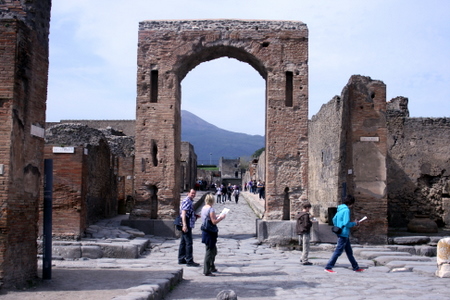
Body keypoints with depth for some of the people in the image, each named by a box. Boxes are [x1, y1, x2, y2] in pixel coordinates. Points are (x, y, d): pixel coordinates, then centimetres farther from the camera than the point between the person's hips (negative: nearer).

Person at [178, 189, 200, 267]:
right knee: (189, 243, -8)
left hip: (188, 225, 10)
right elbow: (183, 213, -21)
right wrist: (184, 225, -28)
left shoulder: (190, 201, 18)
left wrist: (196, 216, 15)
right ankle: (189, 261, -6)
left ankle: (181, 259, 19)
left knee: (183, 242, 13)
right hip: (187, 224, -10)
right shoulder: (186, 201, -13)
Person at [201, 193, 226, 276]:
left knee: (214, 250, 22)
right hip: (210, 233, -9)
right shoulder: (211, 209, -18)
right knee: (209, 251, -3)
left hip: (205, 231, 9)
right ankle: (207, 271, 1)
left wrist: (217, 217, 20)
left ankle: (212, 267, 34)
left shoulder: (203, 208, 10)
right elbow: (214, 222, -21)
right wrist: (221, 218, -7)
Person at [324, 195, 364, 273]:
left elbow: (334, 219, 16)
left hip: (340, 233, 10)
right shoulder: (346, 210, -18)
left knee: (349, 251, 17)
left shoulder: (340, 209, 10)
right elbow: (346, 223, -23)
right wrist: (354, 223, -8)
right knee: (338, 251, -5)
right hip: (344, 234, -10)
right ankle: (328, 267, -2)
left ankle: (356, 267, 27)